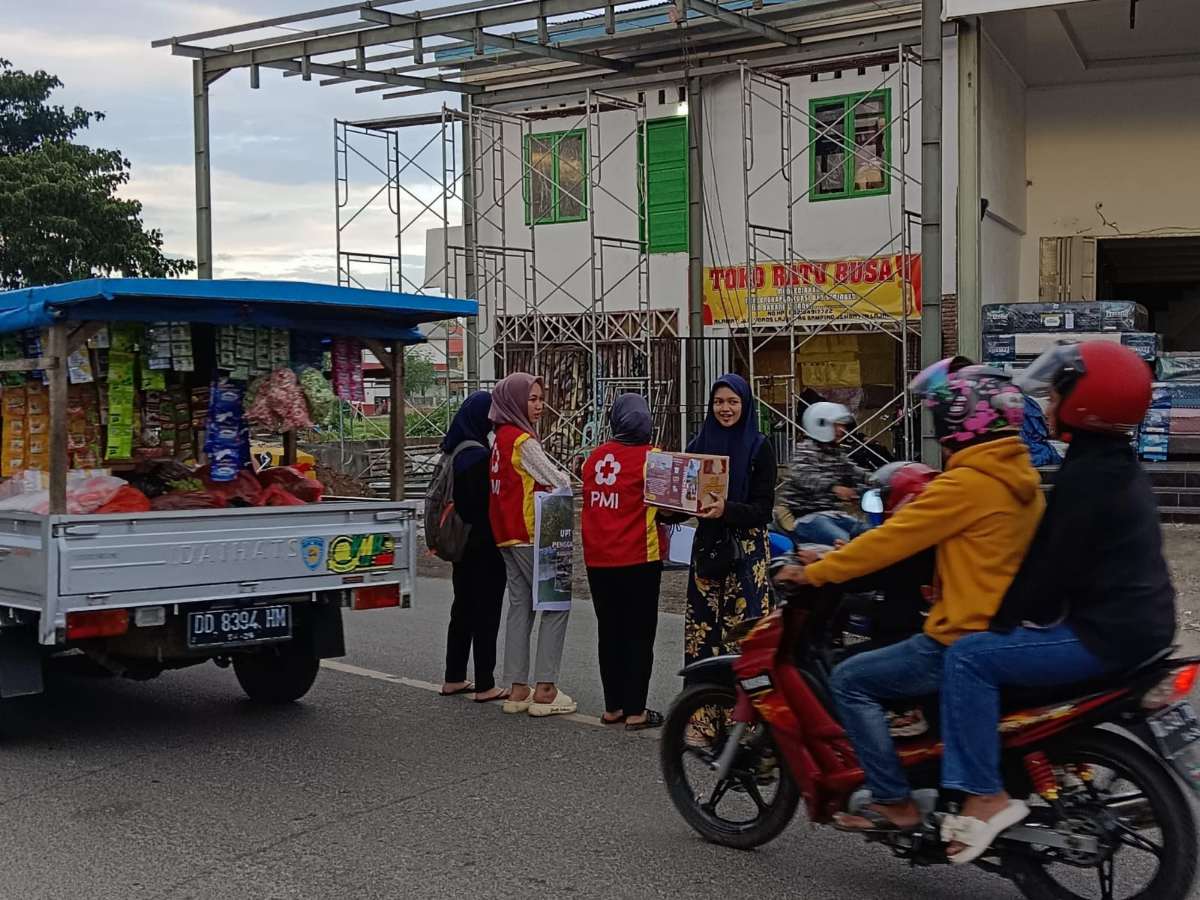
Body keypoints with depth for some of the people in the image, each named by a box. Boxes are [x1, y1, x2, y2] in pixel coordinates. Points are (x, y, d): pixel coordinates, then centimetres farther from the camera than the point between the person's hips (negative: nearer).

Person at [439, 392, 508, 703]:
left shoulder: (454, 449, 8)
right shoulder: (478, 455, -20)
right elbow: (487, 504, -20)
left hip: (462, 544, 9)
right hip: (484, 546, -9)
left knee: (463, 607, 17)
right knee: (486, 610, -1)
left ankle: (454, 678, 24)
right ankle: (485, 686, 5)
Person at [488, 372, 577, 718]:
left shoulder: (502, 438, 12)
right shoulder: (522, 440, -15)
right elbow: (558, 482, -13)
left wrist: (552, 481, 5)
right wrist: (566, 478, 7)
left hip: (508, 534, 9)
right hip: (531, 534, -9)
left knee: (520, 606, 10)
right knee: (556, 605, -3)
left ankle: (517, 689, 12)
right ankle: (544, 690, -4)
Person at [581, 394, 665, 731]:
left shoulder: (596, 456, 3)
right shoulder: (650, 458, -11)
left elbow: (589, 501, 8)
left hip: (597, 560, 5)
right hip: (638, 559, -5)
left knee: (609, 633, 14)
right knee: (638, 634, 4)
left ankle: (612, 707, 21)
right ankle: (635, 712, 6)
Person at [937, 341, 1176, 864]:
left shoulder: (1085, 476, -19)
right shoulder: (1115, 467, 13)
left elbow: (1054, 567, -20)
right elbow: (1062, 556, 19)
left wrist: (1002, 620, -8)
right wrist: (1009, 613, 20)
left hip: (1107, 634, -11)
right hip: (1137, 620, 11)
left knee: (969, 657, -16)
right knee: (997, 644, 26)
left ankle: (986, 797, -17)